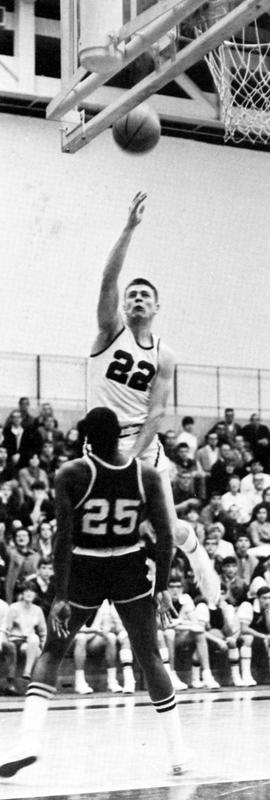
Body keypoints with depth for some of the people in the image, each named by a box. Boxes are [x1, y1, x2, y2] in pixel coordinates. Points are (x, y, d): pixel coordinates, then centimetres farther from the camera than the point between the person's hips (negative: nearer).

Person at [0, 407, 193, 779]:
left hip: (84, 570, -1)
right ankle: (179, 754, 12)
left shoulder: (71, 474, -10)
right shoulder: (147, 474, -4)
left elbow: (64, 538, -14)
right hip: (130, 571, 1)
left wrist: (60, 596, -12)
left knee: (52, 652, 14)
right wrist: (162, 588, 4)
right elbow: (165, 537, -4)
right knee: (150, 658, 13)